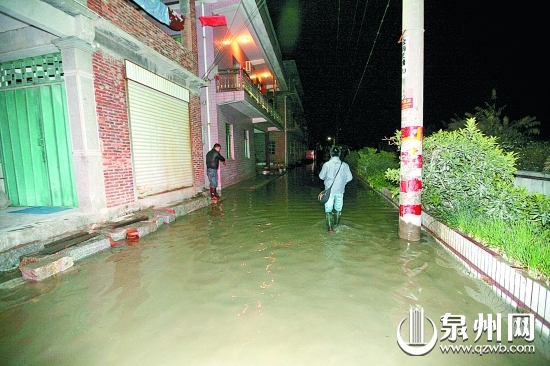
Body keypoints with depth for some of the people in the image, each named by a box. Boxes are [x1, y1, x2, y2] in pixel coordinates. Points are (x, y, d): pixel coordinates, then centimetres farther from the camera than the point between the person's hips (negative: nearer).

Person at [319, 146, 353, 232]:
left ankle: (330, 227, -2)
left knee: (328, 209, 4)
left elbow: (321, 176, -2)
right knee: (338, 208, 21)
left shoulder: (327, 164, -10)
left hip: (329, 190, -3)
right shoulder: (344, 165, -4)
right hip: (340, 190, 3)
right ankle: (336, 223, 38)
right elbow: (349, 177, 0)